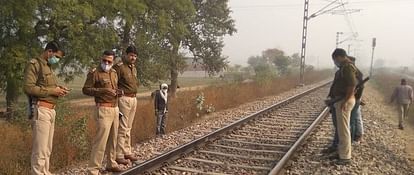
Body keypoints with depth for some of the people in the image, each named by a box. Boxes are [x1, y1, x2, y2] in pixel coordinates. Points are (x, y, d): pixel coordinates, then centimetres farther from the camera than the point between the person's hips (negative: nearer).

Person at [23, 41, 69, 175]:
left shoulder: (48, 67, 21)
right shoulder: (34, 64, -6)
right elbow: (28, 87, -17)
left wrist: (58, 90, 7)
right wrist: (52, 90, -14)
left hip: (51, 110, 9)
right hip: (41, 110, -9)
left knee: (47, 149, 12)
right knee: (40, 150, -7)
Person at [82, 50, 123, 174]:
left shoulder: (114, 73, 15)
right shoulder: (94, 73, -7)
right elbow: (85, 89, -10)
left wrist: (118, 91, 8)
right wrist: (103, 90, -20)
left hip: (115, 109, 8)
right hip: (104, 109, -7)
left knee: (113, 138, 14)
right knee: (101, 139, -11)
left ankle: (111, 164, 27)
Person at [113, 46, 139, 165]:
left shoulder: (133, 68, 16)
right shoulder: (119, 67, -11)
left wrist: (134, 94, 14)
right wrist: (121, 92, -18)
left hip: (133, 98, 8)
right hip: (124, 98, -8)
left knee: (128, 128, 15)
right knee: (122, 128, -5)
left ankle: (127, 152, 24)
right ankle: (119, 155, 2)